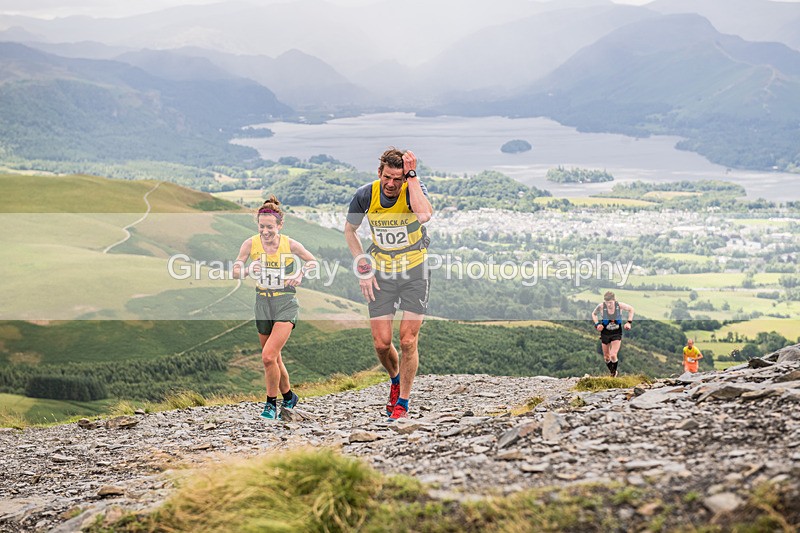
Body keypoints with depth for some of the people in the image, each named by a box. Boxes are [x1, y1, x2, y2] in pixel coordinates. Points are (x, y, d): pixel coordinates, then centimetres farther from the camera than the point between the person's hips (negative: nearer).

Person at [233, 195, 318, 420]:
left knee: (268, 356, -17)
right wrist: (249, 270, -31)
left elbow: (313, 261, 7)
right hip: (263, 303, 4)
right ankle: (289, 397, 36)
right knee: (274, 359, 14)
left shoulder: (290, 245, -10)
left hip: (286, 303, -3)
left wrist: (301, 273, -12)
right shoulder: (251, 244, -7)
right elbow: (235, 271, -11)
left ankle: (271, 403, 0)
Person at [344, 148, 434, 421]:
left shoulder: (414, 189, -17)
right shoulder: (365, 195, -10)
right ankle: (396, 380, 32)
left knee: (408, 340, -6)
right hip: (381, 274, 2)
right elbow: (349, 230, 8)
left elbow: (424, 215, -41)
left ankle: (402, 403, 9)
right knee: (381, 342, -1)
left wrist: (412, 174, -33)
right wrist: (363, 268, 1)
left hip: (415, 272, -2)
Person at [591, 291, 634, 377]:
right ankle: (612, 372, 35)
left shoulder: (620, 306, -19)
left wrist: (629, 322, -6)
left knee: (613, 355, -16)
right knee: (606, 357, 10)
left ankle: (614, 373, 8)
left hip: (617, 334, -2)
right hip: (605, 333, 2)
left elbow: (631, 309, 2)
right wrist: (597, 324, -12)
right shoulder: (601, 307, -18)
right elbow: (594, 314, 4)